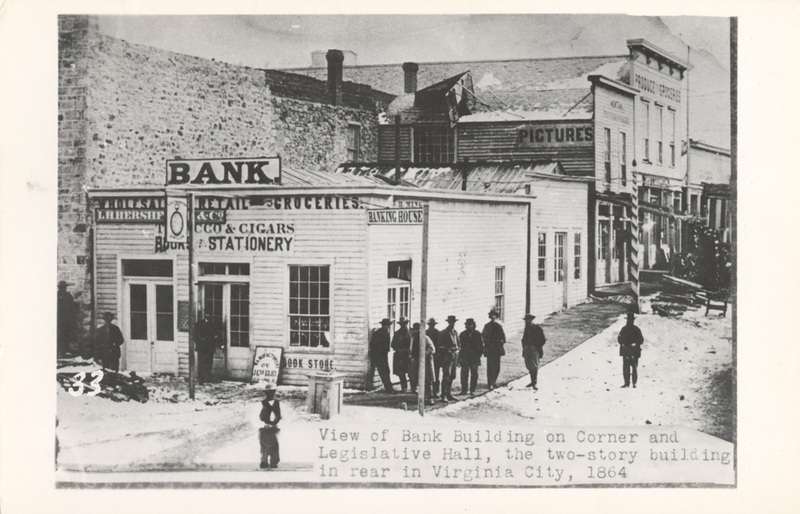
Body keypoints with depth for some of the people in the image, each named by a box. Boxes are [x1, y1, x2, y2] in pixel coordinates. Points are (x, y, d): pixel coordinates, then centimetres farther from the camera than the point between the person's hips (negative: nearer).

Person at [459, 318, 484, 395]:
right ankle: (464, 390, 6)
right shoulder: (462, 334, 5)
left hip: (475, 357, 0)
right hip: (465, 357, 0)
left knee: (474, 374, 4)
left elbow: (481, 345, 6)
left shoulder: (477, 334, 4)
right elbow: (460, 345, 6)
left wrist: (479, 354, -4)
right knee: (464, 374, -1)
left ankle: (472, 390, 11)